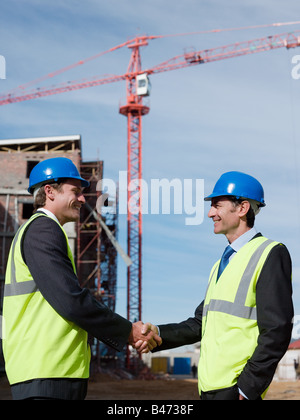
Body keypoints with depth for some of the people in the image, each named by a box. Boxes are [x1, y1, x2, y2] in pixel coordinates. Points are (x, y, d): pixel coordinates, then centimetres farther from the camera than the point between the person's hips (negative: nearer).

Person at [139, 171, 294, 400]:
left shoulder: (270, 254, -5)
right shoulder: (221, 264, 20)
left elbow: (277, 331, -13)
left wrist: (246, 389, -16)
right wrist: (158, 334, 2)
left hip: (234, 389, -7)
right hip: (210, 387, 8)